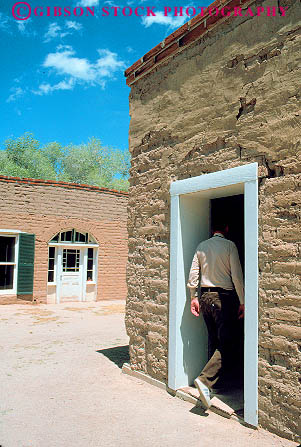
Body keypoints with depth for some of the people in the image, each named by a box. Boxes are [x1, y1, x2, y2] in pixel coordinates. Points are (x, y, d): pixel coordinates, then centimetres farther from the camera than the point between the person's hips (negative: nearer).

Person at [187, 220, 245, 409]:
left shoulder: (201, 246, 8)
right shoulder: (229, 245, -7)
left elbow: (193, 273, 8)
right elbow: (237, 275, -10)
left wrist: (194, 297, 14)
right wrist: (242, 301, -5)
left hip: (205, 296, 6)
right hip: (224, 297, -6)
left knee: (214, 341, 16)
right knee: (228, 343, -3)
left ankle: (216, 382, 24)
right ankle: (205, 379, -14)